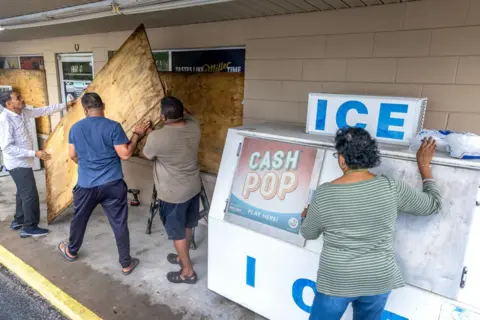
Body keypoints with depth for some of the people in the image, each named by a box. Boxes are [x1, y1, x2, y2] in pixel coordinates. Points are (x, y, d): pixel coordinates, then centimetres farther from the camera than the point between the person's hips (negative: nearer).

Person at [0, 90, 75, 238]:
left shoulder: (24, 111, -1)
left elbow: (44, 110, 13)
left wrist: (65, 105, 14)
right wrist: (35, 153, -29)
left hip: (23, 162, 9)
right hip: (17, 163, -9)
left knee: (23, 192, 21)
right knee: (30, 194, -3)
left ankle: (18, 221, 38)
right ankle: (30, 227, 11)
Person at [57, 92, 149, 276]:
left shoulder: (75, 128, 1)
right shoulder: (113, 127, -13)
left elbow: (73, 156, 10)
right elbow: (125, 155, -14)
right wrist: (136, 135, -2)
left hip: (86, 185, 3)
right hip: (112, 185, -3)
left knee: (79, 219, 25)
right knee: (119, 224, 7)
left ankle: (71, 252, 47)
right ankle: (126, 264, 17)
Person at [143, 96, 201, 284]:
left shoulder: (157, 137, -25)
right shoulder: (194, 127, -9)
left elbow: (148, 155, -2)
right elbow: (187, 115, 17)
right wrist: (178, 107, 25)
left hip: (173, 194, -6)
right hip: (194, 188, 7)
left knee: (177, 232, 11)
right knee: (187, 226, 24)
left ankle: (188, 272, 25)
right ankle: (183, 257, 45)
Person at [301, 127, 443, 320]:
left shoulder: (323, 194, -15)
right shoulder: (391, 188, -12)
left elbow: (308, 233, -1)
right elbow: (433, 205, 4)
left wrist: (308, 216, 22)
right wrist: (424, 166, 14)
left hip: (336, 281, -2)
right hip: (379, 280, 3)